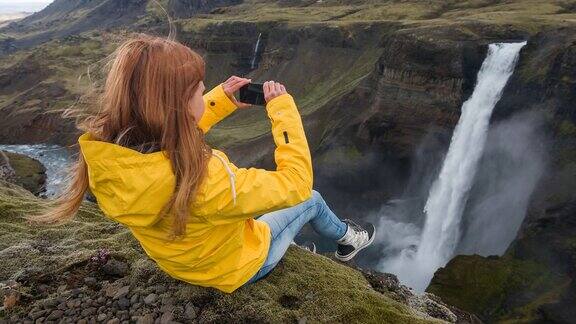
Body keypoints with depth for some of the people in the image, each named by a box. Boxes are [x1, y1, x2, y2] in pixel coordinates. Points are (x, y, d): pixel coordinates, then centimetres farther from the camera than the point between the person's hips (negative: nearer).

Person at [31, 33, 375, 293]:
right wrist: (282, 108, -25)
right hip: (237, 268, -5)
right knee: (310, 199, 16)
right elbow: (296, 183, -34)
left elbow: (176, 133, -3)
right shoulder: (205, 180, -48)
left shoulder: (103, 153, -24)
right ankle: (345, 236, 50)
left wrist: (223, 101, -8)